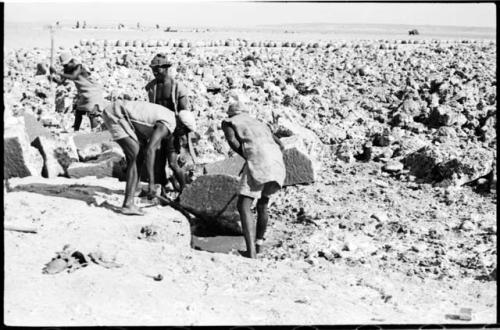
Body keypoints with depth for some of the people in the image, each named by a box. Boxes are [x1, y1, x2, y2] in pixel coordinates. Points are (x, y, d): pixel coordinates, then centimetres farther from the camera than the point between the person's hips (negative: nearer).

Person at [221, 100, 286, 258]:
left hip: (257, 158, -6)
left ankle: (251, 252, -26)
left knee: (243, 205, -9)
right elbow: (280, 146, 30)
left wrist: (247, 158, 10)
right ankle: (259, 243, 35)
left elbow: (232, 140, 0)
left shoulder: (228, 122, 22)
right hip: (277, 162, 6)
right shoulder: (260, 124, 39)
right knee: (262, 203, 26)